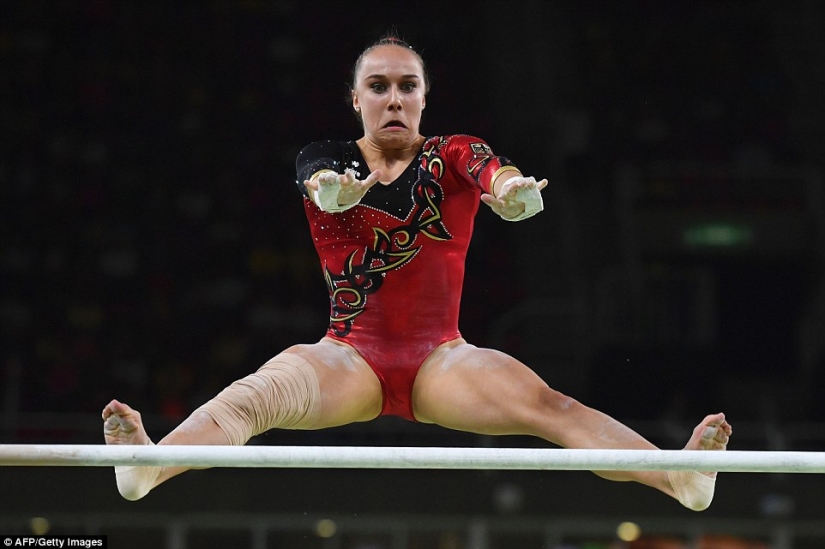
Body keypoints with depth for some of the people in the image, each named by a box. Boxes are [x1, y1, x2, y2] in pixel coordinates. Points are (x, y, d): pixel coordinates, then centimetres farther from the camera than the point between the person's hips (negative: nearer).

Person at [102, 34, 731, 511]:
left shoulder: (452, 157, 3)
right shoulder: (326, 159, 2)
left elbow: (493, 171, -22)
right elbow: (321, 183, -24)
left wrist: (511, 188, -48)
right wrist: (330, 190, -50)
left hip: (442, 358, 0)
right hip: (351, 354, 0)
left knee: (551, 406, -26)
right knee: (253, 397, -30)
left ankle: (681, 477, -43)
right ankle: (146, 468, -54)